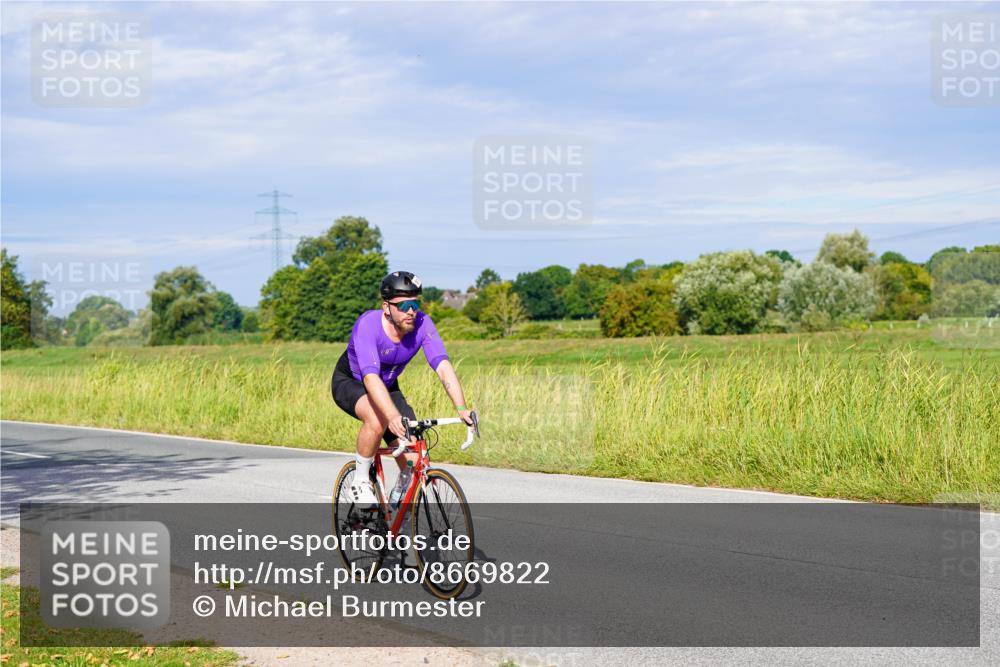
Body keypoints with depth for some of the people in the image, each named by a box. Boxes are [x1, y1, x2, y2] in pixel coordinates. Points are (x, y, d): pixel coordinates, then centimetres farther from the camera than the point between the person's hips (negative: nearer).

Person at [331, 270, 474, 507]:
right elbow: (371, 378, -45)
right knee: (378, 420, -38)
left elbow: (443, 367, -32)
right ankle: (361, 481, -13)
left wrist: (462, 408, -47)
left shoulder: (422, 324, -23)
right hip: (350, 383, -4)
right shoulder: (368, 324, -34)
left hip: (388, 387, 4)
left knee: (413, 462, -10)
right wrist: (394, 416, -59)